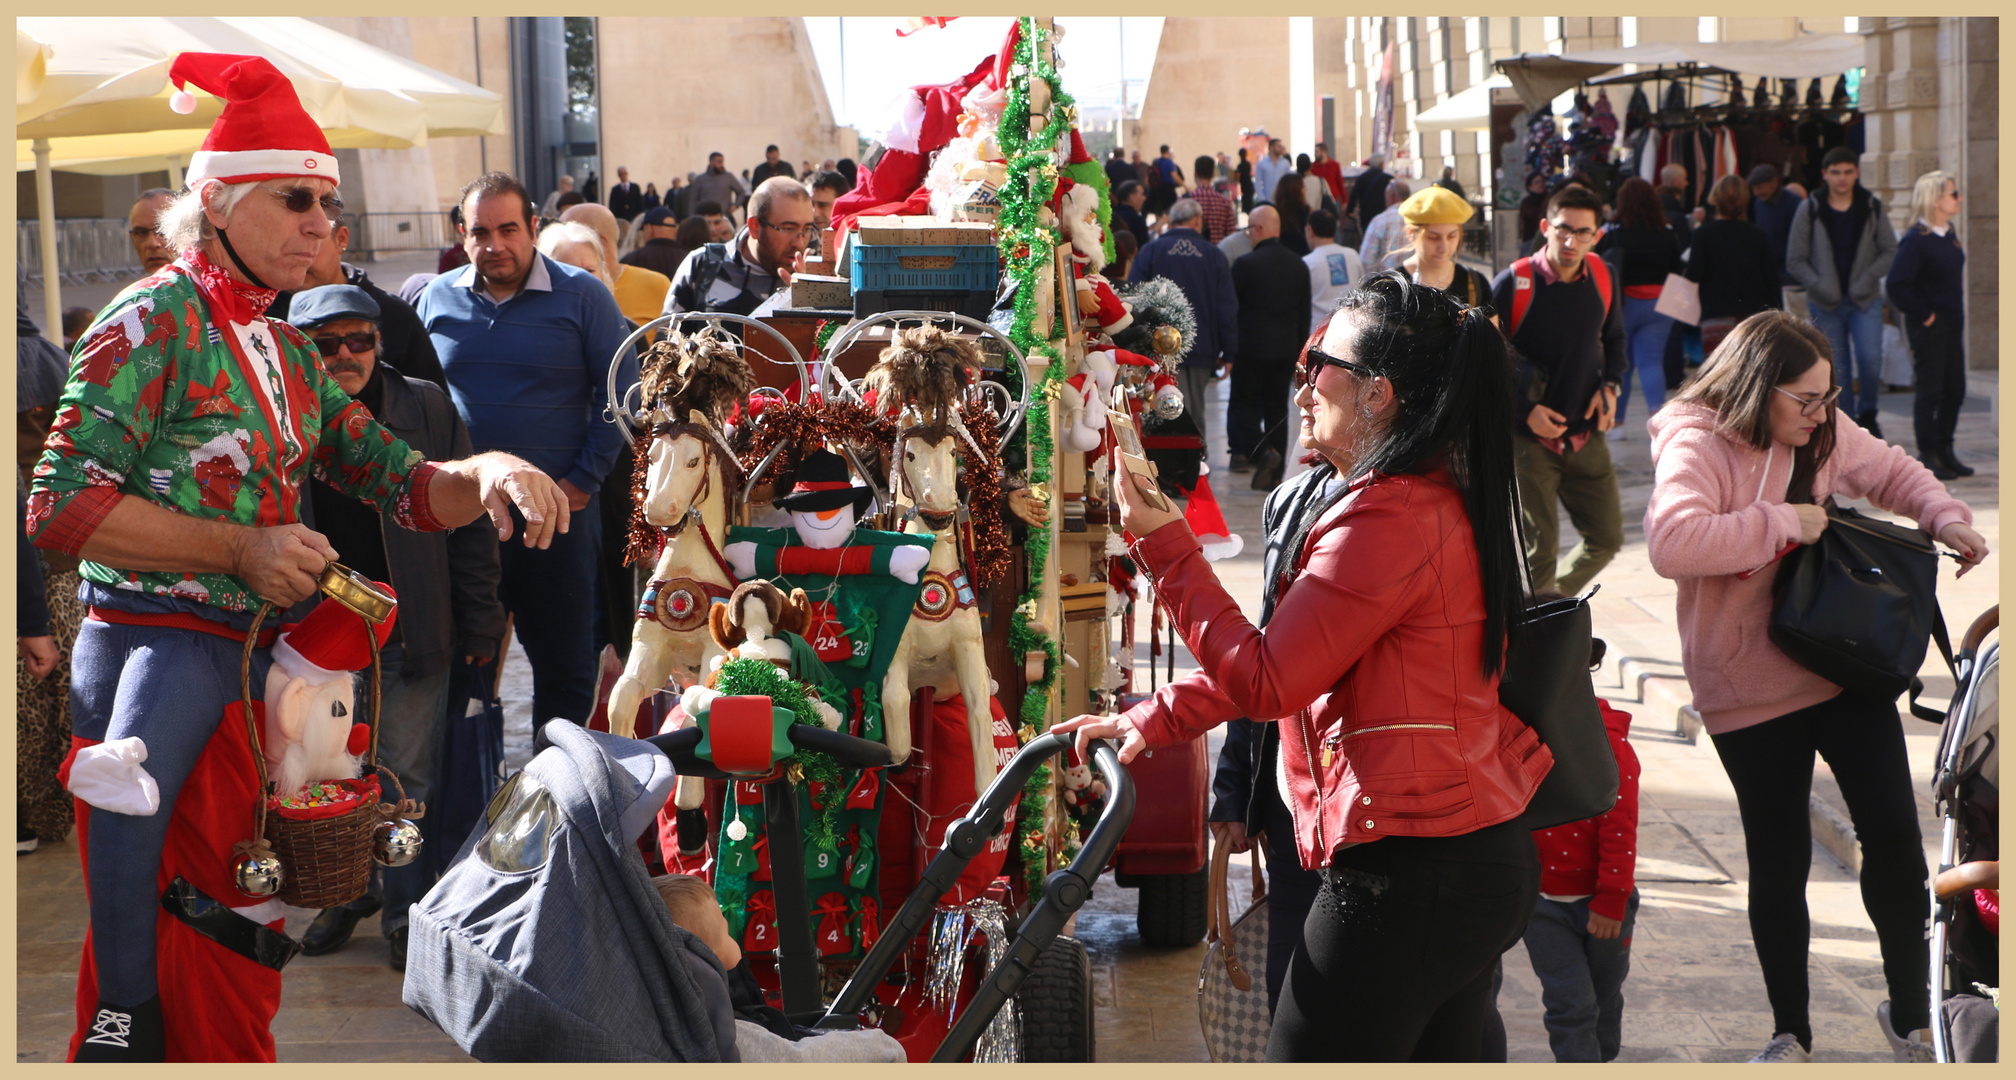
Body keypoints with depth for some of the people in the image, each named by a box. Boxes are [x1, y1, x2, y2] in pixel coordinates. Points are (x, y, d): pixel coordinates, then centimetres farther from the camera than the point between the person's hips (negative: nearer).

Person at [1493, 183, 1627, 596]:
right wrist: (1525, 411, -15)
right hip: (1529, 438, -5)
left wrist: (1610, 386, 3)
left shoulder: (1601, 277, 2)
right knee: (1540, 548, -7)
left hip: (1585, 435, 5)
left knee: (1607, 537, 10)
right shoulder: (1513, 282, -14)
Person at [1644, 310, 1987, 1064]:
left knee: (1894, 834, 1)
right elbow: (1671, 542, -35)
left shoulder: (1824, 432, 2)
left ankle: (1910, 1015, 19)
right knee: (1780, 860, 5)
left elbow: (1889, 471, 20)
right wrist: (1783, 523, -28)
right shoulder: (1696, 445, -18)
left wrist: (1944, 517, 0)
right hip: (1753, 687, -5)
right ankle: (1791, 1033, 24)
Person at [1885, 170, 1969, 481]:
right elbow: (1897, 286, -21)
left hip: (1952, 323, 8)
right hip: (1928, 327, -8)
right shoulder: (1916, 239, -17)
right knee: (1929, 390, -2)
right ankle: (1927, 456, 6)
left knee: (1955, 389, 11)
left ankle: (1944, 450, 21)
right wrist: (1923, 314, -15)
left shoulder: (1949, 234, 9)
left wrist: (1956, 314, 14)